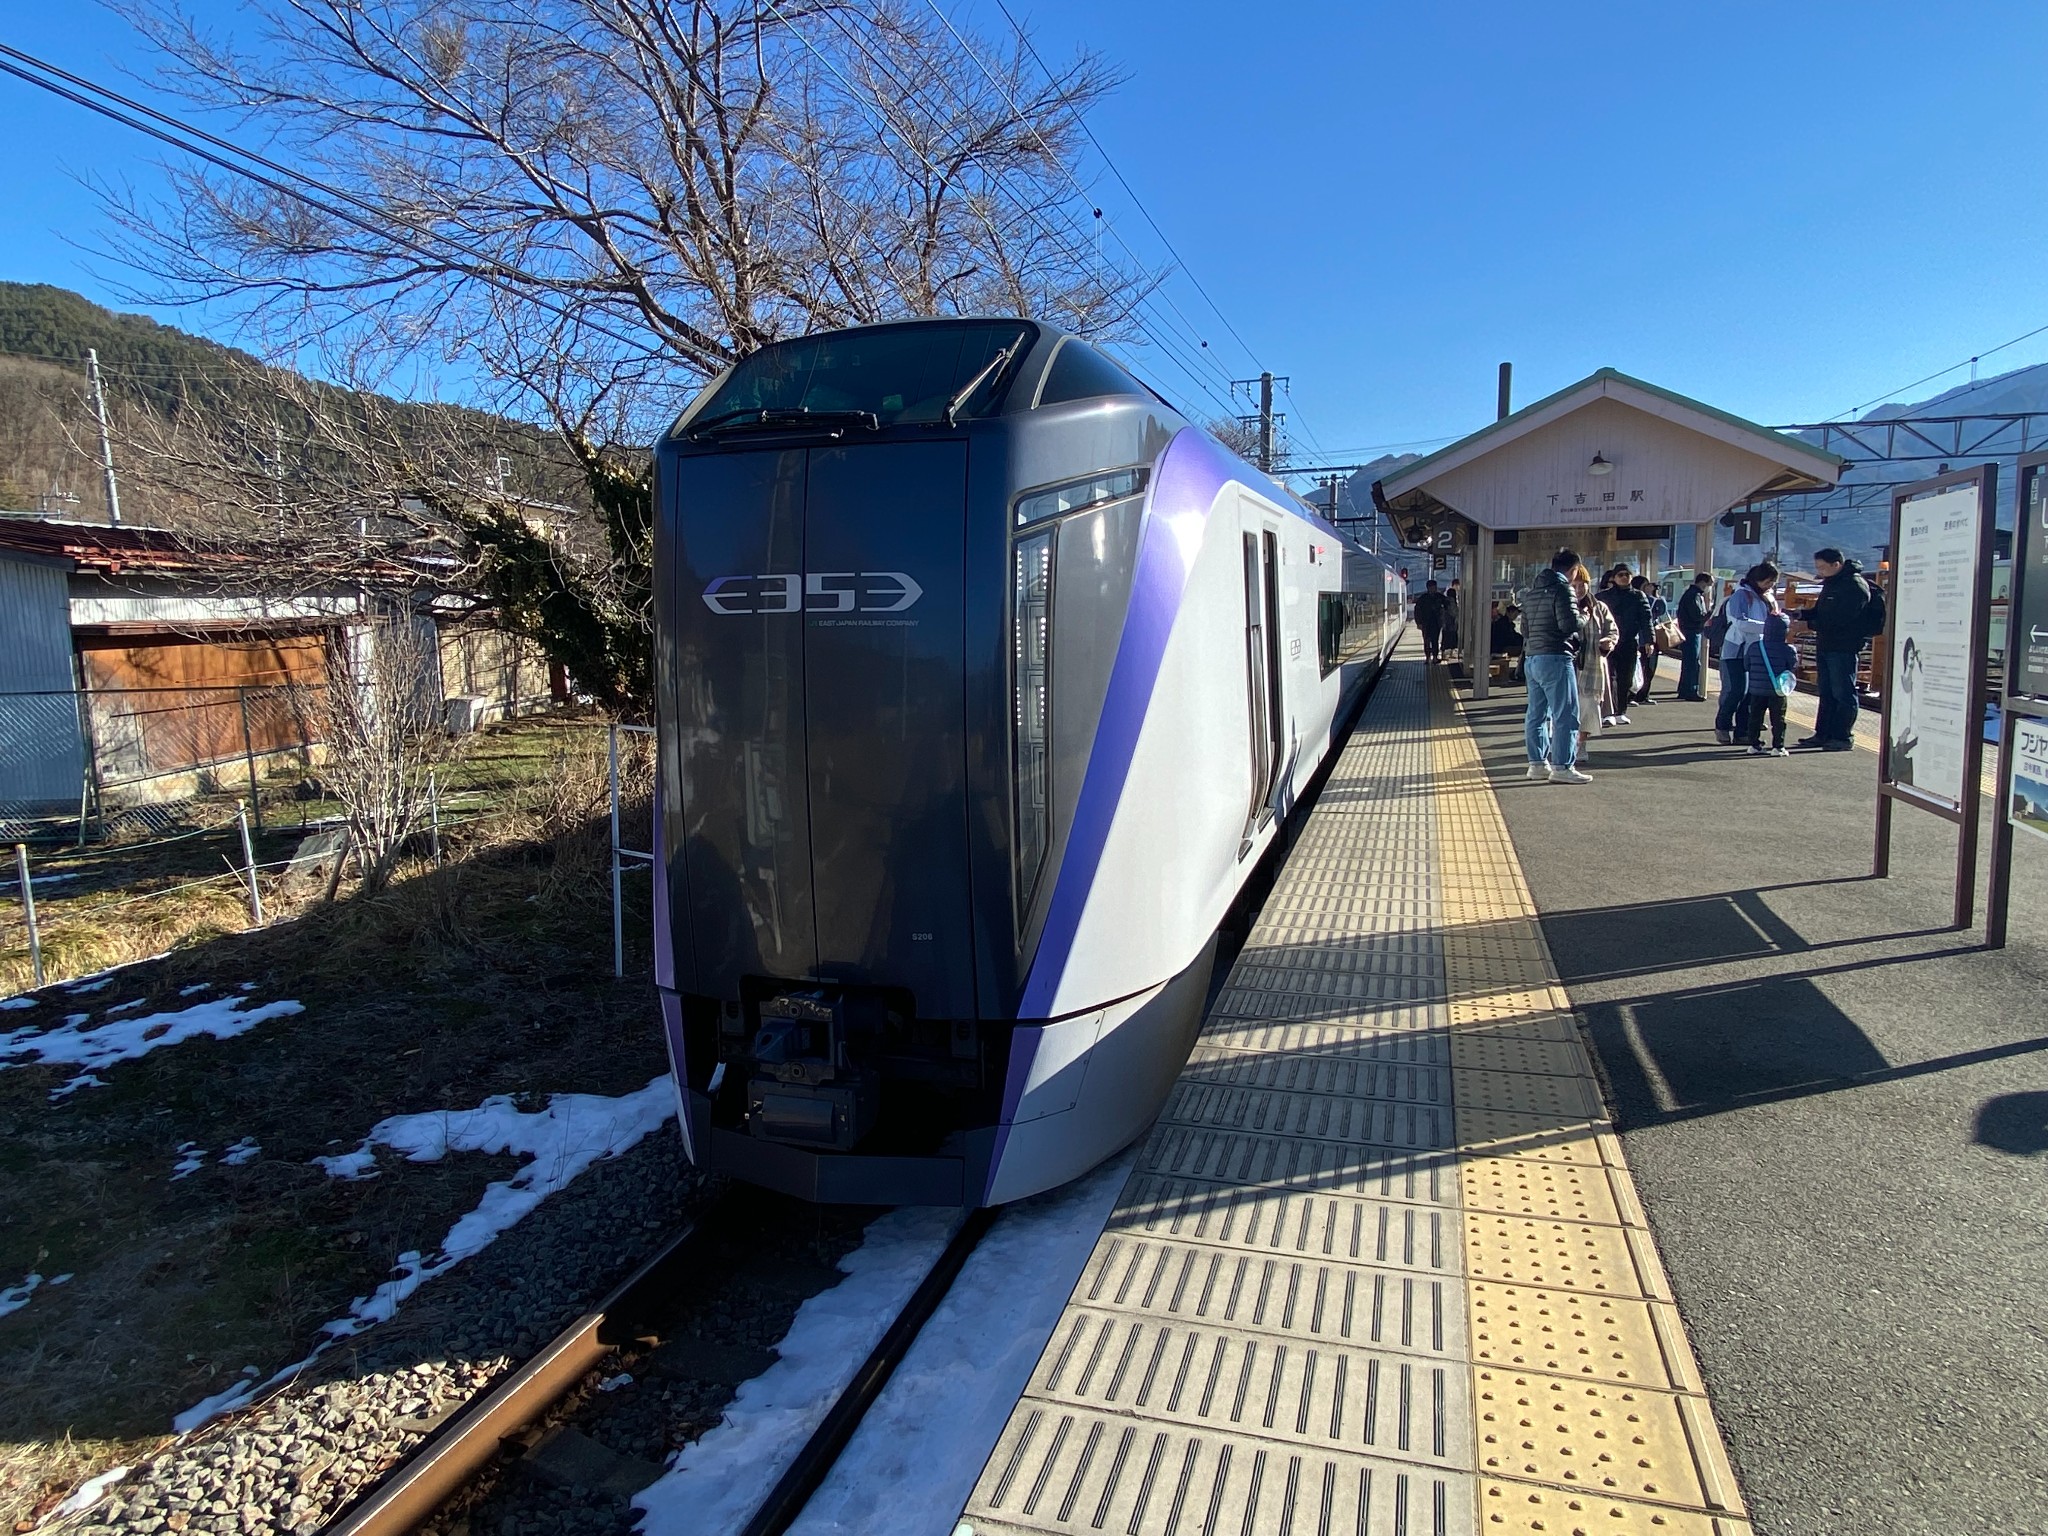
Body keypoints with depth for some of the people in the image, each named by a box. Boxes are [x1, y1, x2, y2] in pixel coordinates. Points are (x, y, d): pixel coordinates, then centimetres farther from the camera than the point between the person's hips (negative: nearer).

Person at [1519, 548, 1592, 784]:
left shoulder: (1534, 591, 17)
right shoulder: (1563, 589, -9)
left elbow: (1525, 628, 22)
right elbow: (1570, 623, -19)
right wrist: (1584, 618, 0)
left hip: (1532, 659, 9)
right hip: (1555, 659, -9)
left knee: (1536, 713, 11)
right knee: (1566, 715, -5)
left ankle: (1537, 764, 15)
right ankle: (1562, 767, -6)